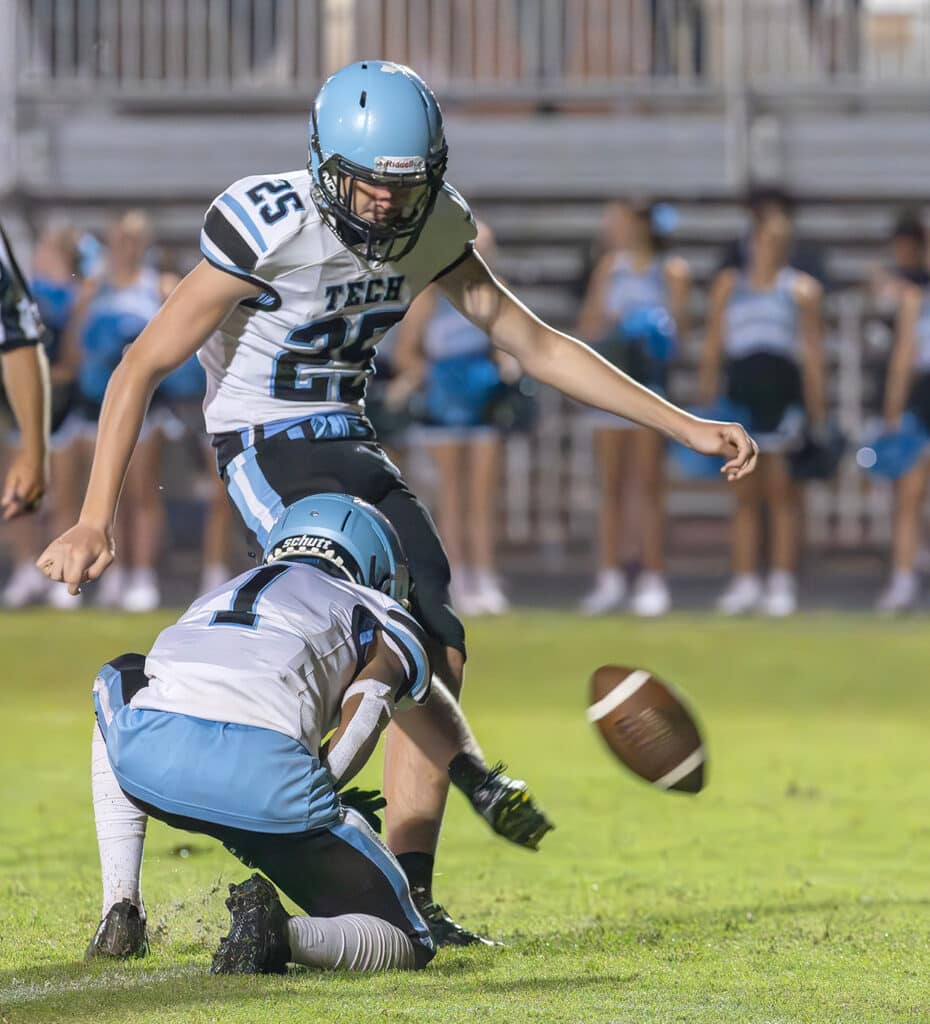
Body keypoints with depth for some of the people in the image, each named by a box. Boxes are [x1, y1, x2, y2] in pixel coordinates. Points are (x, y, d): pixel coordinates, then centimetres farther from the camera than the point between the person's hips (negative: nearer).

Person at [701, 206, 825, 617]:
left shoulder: (802, 288, 8)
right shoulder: (729, 285, 14)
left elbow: (813, 350, 4)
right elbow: (713, 345, 13)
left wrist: (816, 409, -2)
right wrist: (707, 398, 5)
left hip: (784, 387, -2)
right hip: (740, 390, 2)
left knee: (783, 493, -3)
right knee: (745, 493, 4)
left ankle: (782, 583, -1)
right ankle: (745, 581, 6)